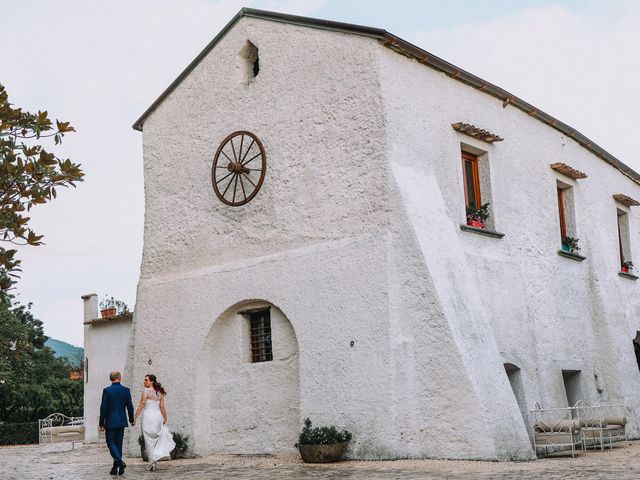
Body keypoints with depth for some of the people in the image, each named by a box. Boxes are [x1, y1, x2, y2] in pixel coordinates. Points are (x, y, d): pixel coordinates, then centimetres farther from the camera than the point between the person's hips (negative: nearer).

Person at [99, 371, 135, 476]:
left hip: (110, 421, -4)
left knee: (111, 442, 2)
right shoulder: (126, 390, -1)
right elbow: (130, 406, 5)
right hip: (121, 421, 4)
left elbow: (103, 408, -9)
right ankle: (116, 467, 14)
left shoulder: (107, 390, -9)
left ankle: (119, 462, -17)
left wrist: (101, 423, -2)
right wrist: (132, 419, 20)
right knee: (118, 443, 11)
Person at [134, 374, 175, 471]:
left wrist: (135, 417, -9)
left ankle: (152, 462, 5)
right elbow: (162, 407, 8)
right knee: (156, 438, 17)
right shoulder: (159, 392, 9)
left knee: (149, 440, 2)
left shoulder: (146, 391, -7)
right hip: (158, 416, 5)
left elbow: (141, 405, -11)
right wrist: (165, 418, 17)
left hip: (148, 416, -5)